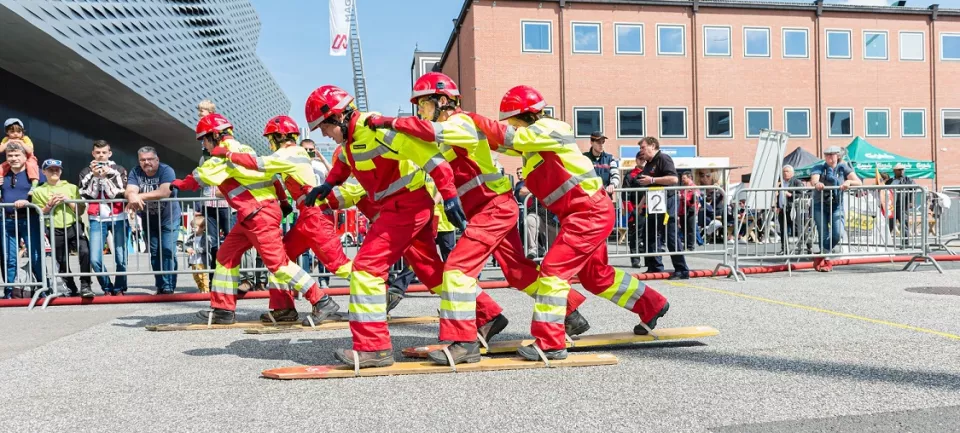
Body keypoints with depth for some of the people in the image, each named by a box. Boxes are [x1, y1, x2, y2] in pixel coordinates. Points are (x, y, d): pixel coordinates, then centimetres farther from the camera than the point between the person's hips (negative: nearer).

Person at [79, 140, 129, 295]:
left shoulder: (119, 171, 8)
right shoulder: (86, 172, 12)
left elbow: (119, 195, -4)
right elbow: (87, 196, 0)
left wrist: (106, 176, -11)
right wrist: (94, 176, -8)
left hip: (118, 218, -1)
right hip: (97, 219, 1)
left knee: (121, 259, -7)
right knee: (95, 260, -9)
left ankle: (119, 288, 14)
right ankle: (107, 288, 11)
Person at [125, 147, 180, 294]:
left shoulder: (166, 170, -17)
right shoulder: (135, 172, -5)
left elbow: (164, 192, -32)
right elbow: (130, 191, -20)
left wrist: (140, 196, -30)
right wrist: (132, 197, -44)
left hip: (169, 219, -4)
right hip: (149, 220, 4)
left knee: (168, 251, -11)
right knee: (154, 253, 7)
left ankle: (168, 287, -8)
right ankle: (160, 286, 16)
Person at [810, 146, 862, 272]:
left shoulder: (843, 168, 4)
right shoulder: (819, 167, 0)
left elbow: (858, 182, -7)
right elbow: (813, 179, -22)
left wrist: (849, 182, -30)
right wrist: (816, 183, -46)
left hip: (836, 206, 1)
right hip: (820, 205, -1)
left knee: (837, 235, -11)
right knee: (824, 235, -3)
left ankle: (821, 257, 11)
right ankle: (826, 261, 17)